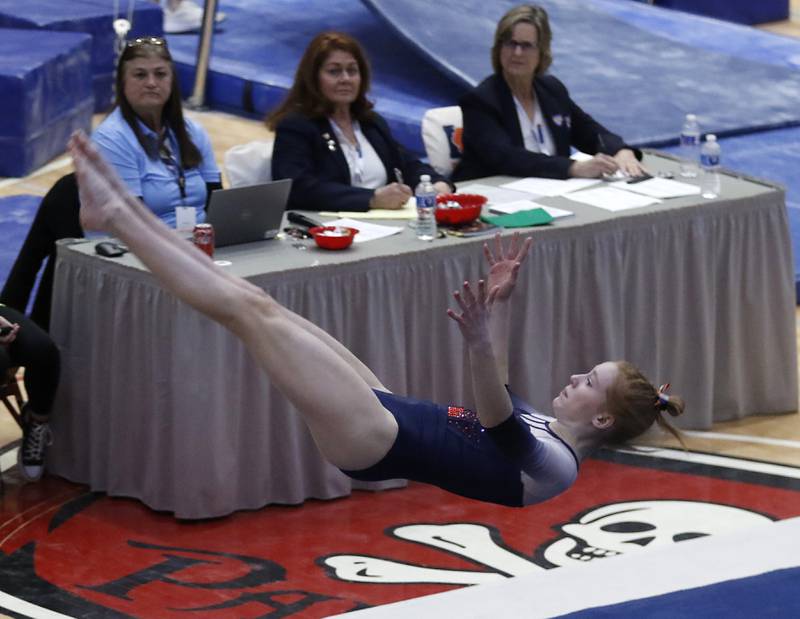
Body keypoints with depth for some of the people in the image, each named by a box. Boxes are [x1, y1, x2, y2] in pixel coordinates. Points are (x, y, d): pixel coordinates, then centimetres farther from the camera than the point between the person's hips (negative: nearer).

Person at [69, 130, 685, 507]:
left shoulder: (552, 463, -13)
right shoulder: (544, 427, 14)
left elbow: (500, 425, -32)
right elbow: (502, 396, 27)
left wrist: (481, 347, -50)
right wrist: (501, 303, 21)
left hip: (378, 440, -9)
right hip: (390, 413, 9)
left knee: (250, 308, -12)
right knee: (249, 299, 2)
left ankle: (114, 216, -6)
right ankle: (120, 208, 5)